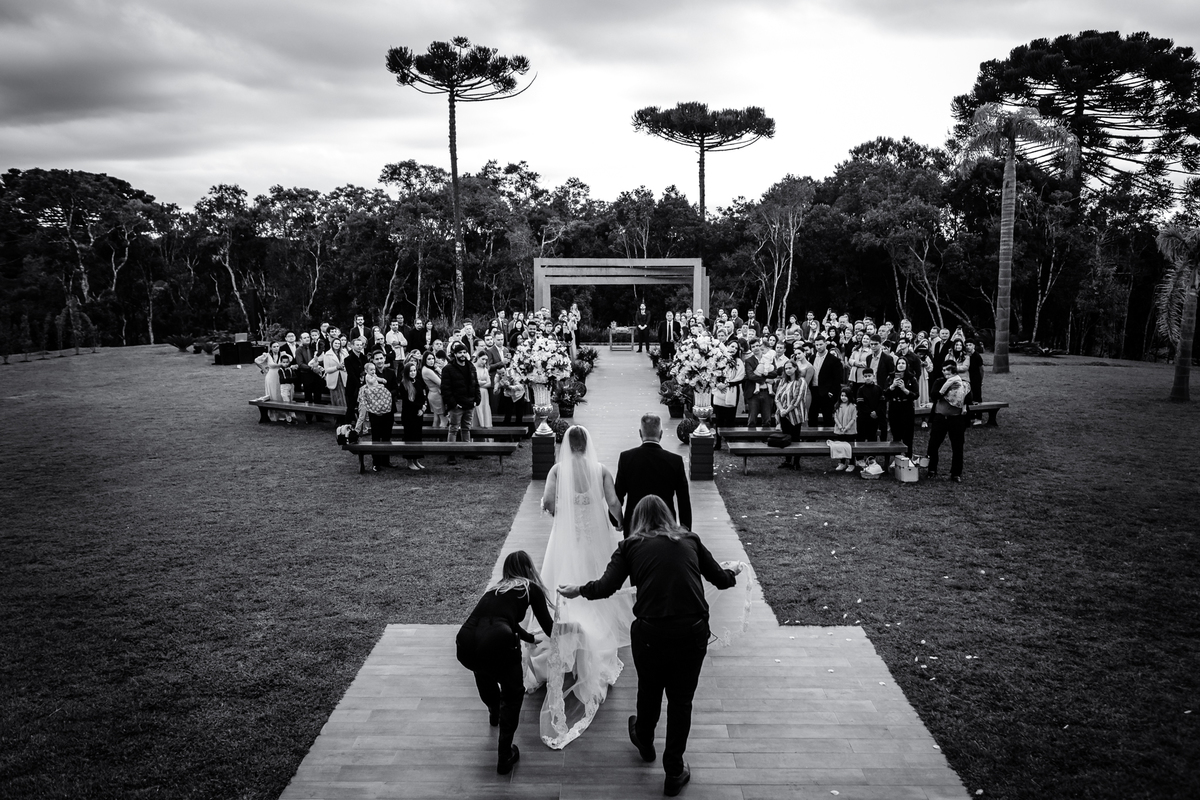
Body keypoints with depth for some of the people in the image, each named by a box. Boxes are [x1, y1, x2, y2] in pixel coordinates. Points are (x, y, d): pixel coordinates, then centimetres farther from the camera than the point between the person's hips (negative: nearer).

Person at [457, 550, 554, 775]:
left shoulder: (495, 588, 32)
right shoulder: (531, 588, 16)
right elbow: (548, 627, 24)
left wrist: (530, 637, 65)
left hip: (464, 644, 6)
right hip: (497, 643, -6)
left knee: (484, 668, 39)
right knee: (513, 694, 21)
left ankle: (494, 712, 63)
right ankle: (505, 755, 18)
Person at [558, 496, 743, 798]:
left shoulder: (631, 546, 7)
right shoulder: (690, 541, 11)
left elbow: (606, 587, -3)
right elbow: (721, 579, 16)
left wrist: (578, 590, 16)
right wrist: (732, 570, 38)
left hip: (650, 631, 0)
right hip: (694, 631, 0)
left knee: (649, 690, 26)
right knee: (681, 699, 18)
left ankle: (645, 743, 53)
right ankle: (674, 773, 29)